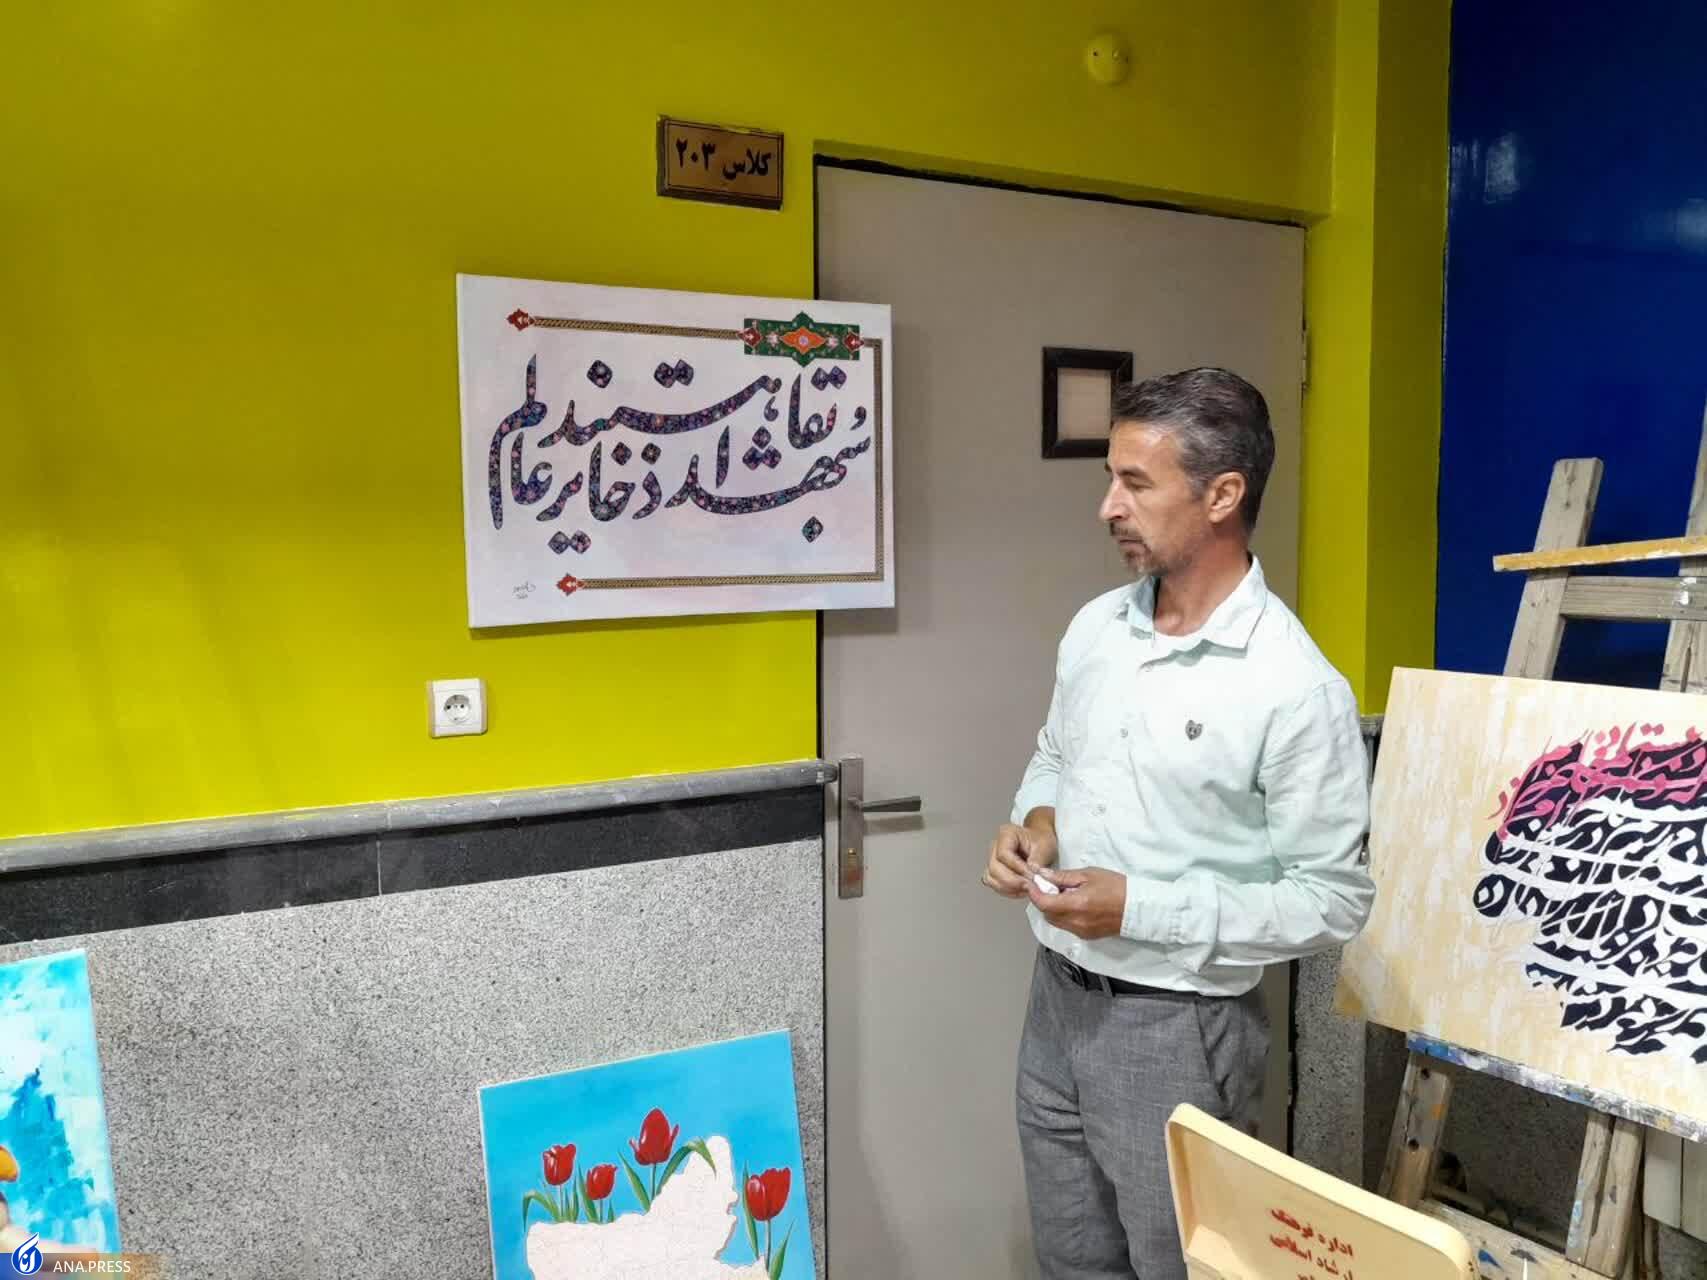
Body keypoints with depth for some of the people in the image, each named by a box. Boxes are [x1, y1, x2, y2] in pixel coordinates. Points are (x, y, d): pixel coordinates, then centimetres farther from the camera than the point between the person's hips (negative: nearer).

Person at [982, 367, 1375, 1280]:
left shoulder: (1296, 687, -19)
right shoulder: (1095, 628, 1)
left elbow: (1332, 901, -16)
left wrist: (1140, 909, -22)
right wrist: (1036, 821, -6)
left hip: (1175, 1028, -6)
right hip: (1057, 1000, 6)